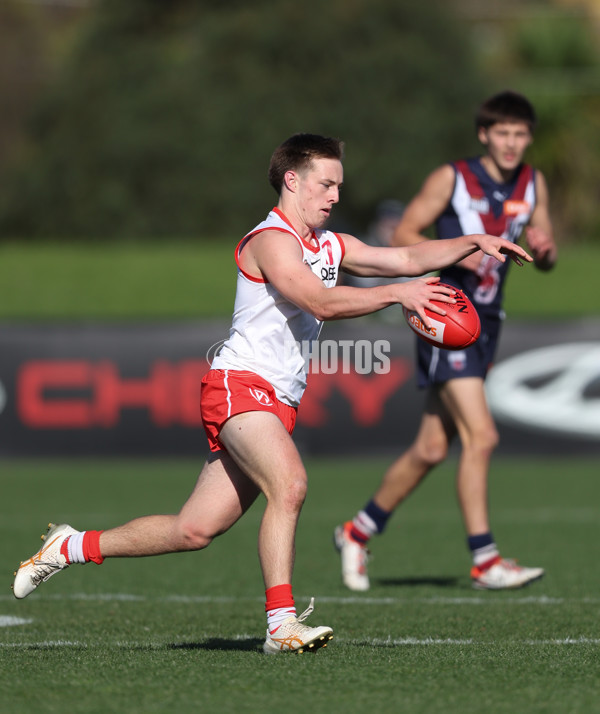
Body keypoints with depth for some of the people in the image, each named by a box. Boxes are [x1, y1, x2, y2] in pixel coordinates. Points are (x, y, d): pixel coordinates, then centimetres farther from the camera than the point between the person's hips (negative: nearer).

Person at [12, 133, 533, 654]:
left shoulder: (329, 245, 18)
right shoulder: (271, 240, -10)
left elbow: (408, 259, 17)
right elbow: (321, 302, -22)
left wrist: (474, 243, 5)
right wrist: (396, 293, -22)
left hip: (278, 404, 9)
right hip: (240, 382, -9)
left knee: (194, 531, 6)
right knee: (289, 485, -30)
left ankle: (72, 547, 21)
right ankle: (281, 623, -31)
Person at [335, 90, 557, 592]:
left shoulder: (533, 184, 9)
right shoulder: (452, 179, -8)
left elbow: (546, 262, 14)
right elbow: (403, 235, -4)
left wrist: (544, 248, -10)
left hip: (486, 323, 7)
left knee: (432, 448, 10)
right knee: (481, 437, -17)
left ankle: (359, 532, 26)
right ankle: (484, 561, -13)